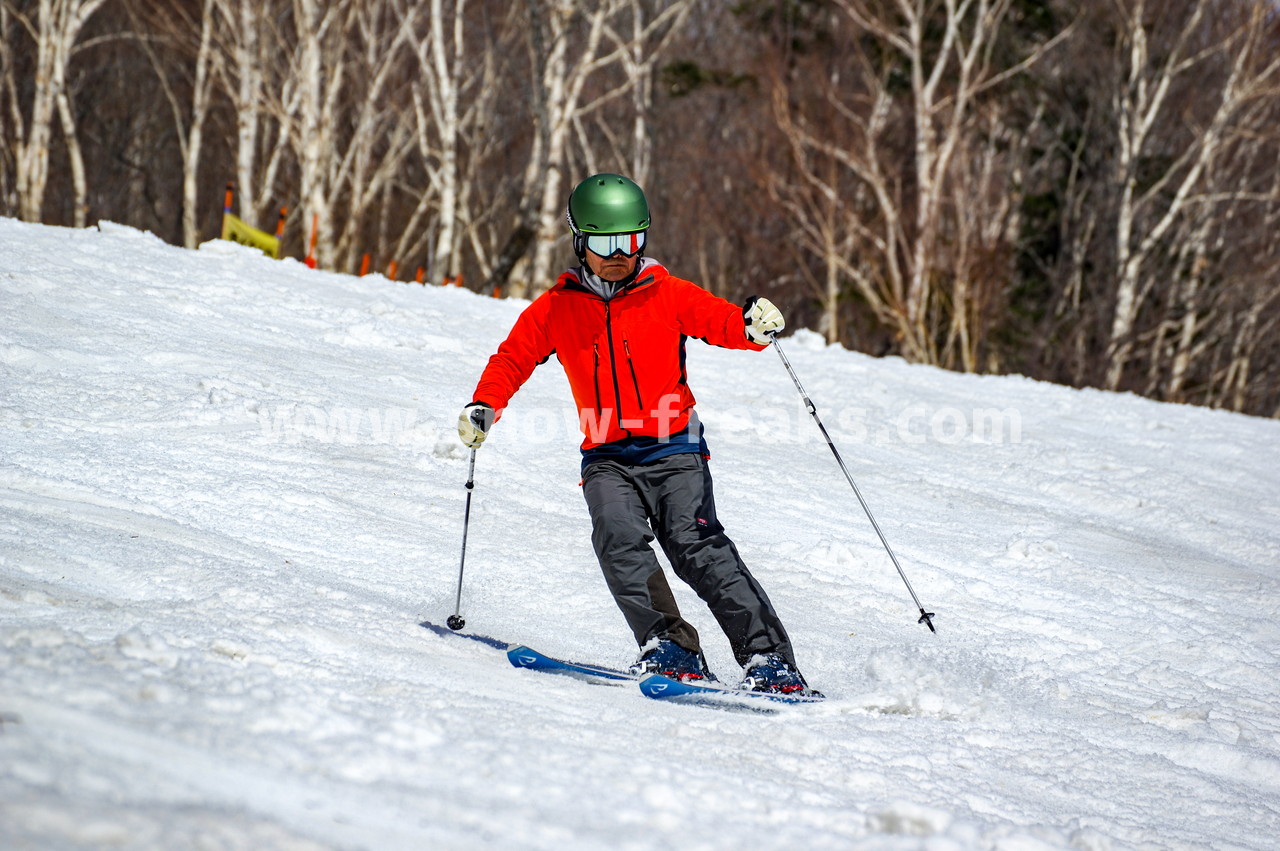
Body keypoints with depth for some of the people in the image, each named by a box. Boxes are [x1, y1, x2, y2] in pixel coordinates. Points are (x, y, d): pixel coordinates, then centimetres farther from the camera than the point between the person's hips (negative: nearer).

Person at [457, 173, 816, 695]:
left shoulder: (668, 296, 6)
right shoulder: (555, 309, 11)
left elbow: (724, 322, -1)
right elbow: (513, 358, 15)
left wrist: (756, 325, -24)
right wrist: (484, 408, -3)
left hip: (673, 450, -2)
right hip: (608, 459, 2)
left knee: (695, 543, -20)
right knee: (618, 537, -26)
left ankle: (768, 658, -24)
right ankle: (669, 646, -30)